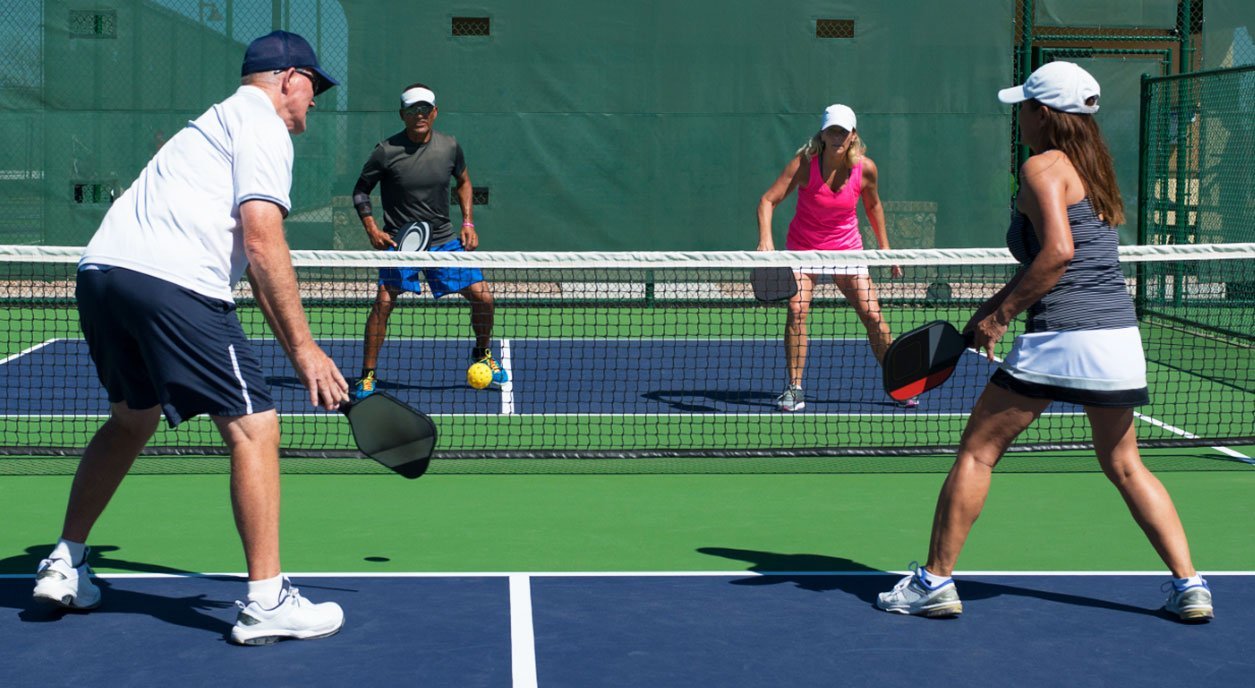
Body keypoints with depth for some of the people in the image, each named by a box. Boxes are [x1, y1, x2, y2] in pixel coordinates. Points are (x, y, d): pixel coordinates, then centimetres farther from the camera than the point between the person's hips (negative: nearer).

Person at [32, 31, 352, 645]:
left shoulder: (215, 124, 32)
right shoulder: (263, 127, 3)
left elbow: (249, 263, 31)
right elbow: (262, 242, -10)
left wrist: (291, 347, 28)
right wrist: (303, 347, -9)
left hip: (99, 269, 10)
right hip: (170, 280, -10)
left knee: (132, 417, 28)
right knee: (254, 427, -5)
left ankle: (64, 566, 33)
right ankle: (266, 603, -5)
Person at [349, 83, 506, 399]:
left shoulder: (449, 146, -1)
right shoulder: (386, 151, -11)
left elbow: (463, 181, 18)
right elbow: (361, 190, 2)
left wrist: (468, 222, 7)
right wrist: (371, 228, -10)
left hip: (445, 239, 3)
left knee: (483, 298, -1)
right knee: (384, 301, -19)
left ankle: (482, 355, 27)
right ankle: (367, 376, -5)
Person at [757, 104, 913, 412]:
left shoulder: (865, 168, -11)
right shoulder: (804, 164, -19)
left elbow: (873, 205, 8)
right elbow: (768, 201, -22)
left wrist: (884, 247, 8)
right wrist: (765, 238, -39)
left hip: (847, 249, 2)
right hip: (803, 249, -2)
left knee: (873, 315, -6)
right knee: (797, 310, -21)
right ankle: (794, 389, -13)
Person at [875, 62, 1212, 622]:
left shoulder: (1042, 166, -6)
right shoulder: (1095, 170, 19)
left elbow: (1057, 251, -18)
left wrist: (1002, 314, -12)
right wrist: (995, 306, 17)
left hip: (1062, 336, -8)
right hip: (1121, 334, 8)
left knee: (977, 452, 4)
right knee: (1124, 465, 20)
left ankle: (935, 581, 7)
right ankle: (1189, 586, 14)